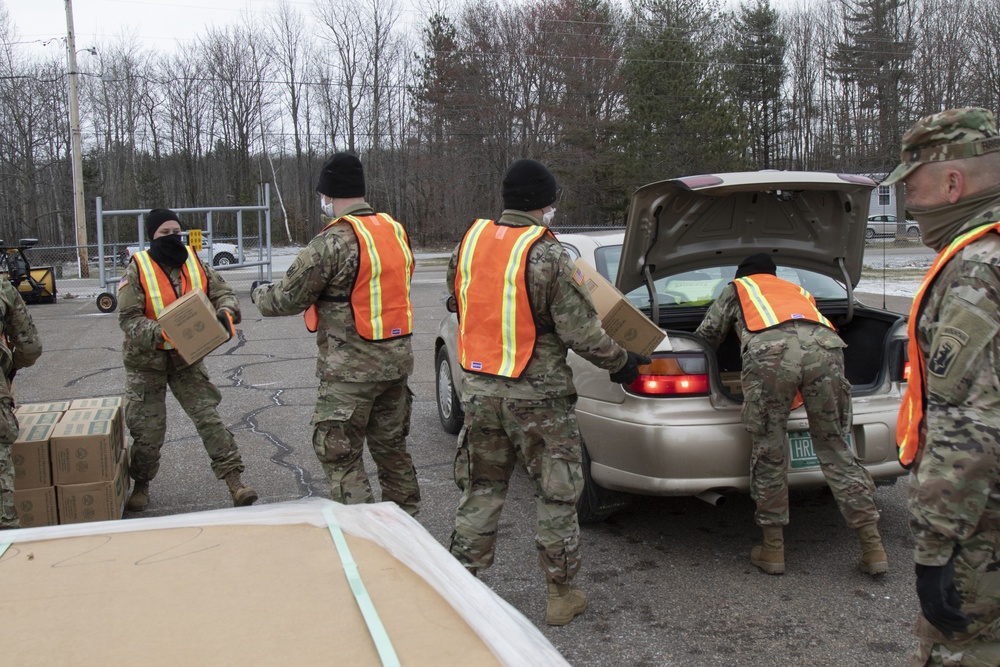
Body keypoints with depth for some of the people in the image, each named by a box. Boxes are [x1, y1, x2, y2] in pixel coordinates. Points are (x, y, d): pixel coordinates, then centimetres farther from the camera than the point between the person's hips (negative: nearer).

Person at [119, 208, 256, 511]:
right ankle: (141, 486, 28)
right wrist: (160, 335, -33)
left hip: (187, 355, 2)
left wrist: (226, 312, -23)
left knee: (208, 417, -4)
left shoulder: (194, 263, -2)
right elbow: (128, 318, -16)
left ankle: (234, 481, -2)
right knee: (148, 428, 5)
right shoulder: (138, 269, -13)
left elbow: (222, 292, 1)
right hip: (147, 360, -2)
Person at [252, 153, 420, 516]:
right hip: (398, 360, 8)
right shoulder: (395, 230, 8)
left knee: (340, 456, 4)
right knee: (391, 446, 20)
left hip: (352, 368, -8)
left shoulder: (334, 241, -17)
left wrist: (259, 294, 12)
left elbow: (289, 297, -10)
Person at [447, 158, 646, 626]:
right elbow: (581, 332, -15)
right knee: (556, 496, 10)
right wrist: (621, 362, 1)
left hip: (479, 389, 5)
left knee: (481, 488, 19)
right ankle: (561, 596, 20)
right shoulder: (547, 255, -16)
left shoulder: (470, 241, 2)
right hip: (536, 395, -5)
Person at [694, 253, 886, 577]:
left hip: (769, 349, -3)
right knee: (835, 448, 11)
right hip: (825, 346, 4)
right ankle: (873, 548, 11)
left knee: (768, 453, 7)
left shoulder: (737, 288, 37)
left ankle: (773, 550, 15)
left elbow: (706, 335, 38)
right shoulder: (798, 290, 46)